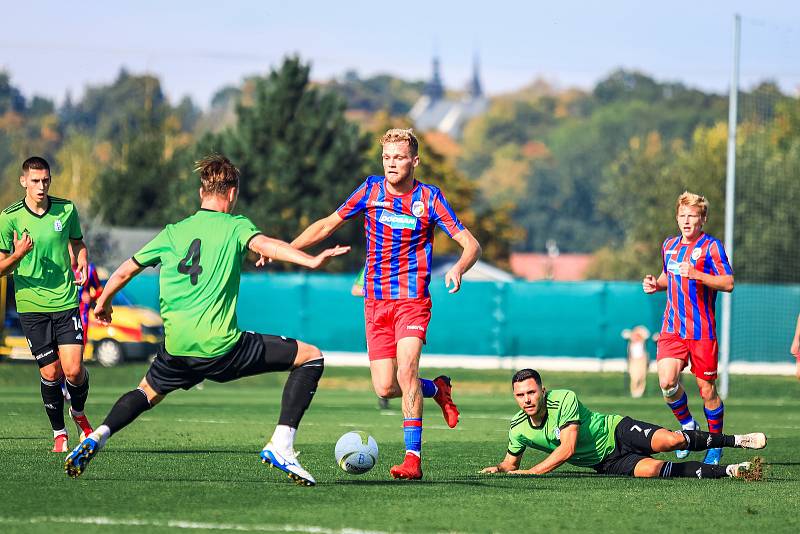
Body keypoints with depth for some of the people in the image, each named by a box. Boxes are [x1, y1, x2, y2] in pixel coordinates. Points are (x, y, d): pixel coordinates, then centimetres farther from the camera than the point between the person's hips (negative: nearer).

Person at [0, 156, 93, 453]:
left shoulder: (67, 210, 2)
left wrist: (82, 260, -1)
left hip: (66, 302, 1)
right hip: (31, 305, -1)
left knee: (74, 370, -8)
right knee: (50, 374, -2)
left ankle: (78, 412, 25)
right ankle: (59, 434, 18)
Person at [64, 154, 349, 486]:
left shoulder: (172, 233, 15)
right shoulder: (235, 226, 3)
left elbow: (124, 272, 20)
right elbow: (263, 244, -20)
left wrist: (103, 303, 38)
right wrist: (311, 261, -32)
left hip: (177, 347, 5)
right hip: (222, 346, -5)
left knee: (148, 392, 34)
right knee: (311, 358, 6)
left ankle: (97, 437, 7)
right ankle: (281, 445, -6)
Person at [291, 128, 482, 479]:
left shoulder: (430, 198, -5)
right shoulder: (371, 190, 3)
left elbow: (471, 245, -7)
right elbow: (327, 225, 13)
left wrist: (458, 269, -29)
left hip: (412, 299, -3)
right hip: (375, 301, 3)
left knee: (406, 368, -24)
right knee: (385, 388, -4)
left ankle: (413, 458, -21)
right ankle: (437, 389, 29)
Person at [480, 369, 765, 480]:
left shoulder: (564, 399, -22)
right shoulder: (518, 429, -6)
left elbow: (568, 448, -26)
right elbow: (511, 463, 12)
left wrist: (530, 473, -27)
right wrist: (498, 468, -12)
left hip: (618, 430, -3)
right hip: (607, 463, 3)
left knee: (669, 441, -30)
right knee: (651, 469, -25)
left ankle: (737, 440, -6)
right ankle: (732, 471, -18)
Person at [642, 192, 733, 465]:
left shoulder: (710, 246, -6)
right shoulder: (669, 246, 12)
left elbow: (728, 283, -13)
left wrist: (697, 275, -24)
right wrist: (656, 284, 8)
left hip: (702, 330, -4)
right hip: (672, 327, 4)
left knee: (706, 388, 2)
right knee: (667, 381, -15)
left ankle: (716, 444, 20)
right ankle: (687, 424, 11)